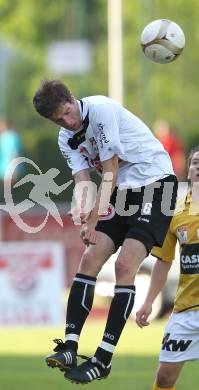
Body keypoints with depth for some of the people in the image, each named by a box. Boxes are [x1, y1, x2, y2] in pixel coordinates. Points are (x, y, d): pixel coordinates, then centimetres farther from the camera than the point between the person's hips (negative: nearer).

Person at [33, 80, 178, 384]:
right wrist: (85, 217, -26)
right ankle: (70, 348, -9)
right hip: (122, 193, 8)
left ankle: (104, 359, -16)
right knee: (89, 261, -5)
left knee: (124, 266, -17)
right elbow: (83, 182, -5)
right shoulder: (67, 139, 7)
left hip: (155, 183, -8)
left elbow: (110, 174, -18)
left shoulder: (101, 109, -18)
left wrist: (94, 219, -22)